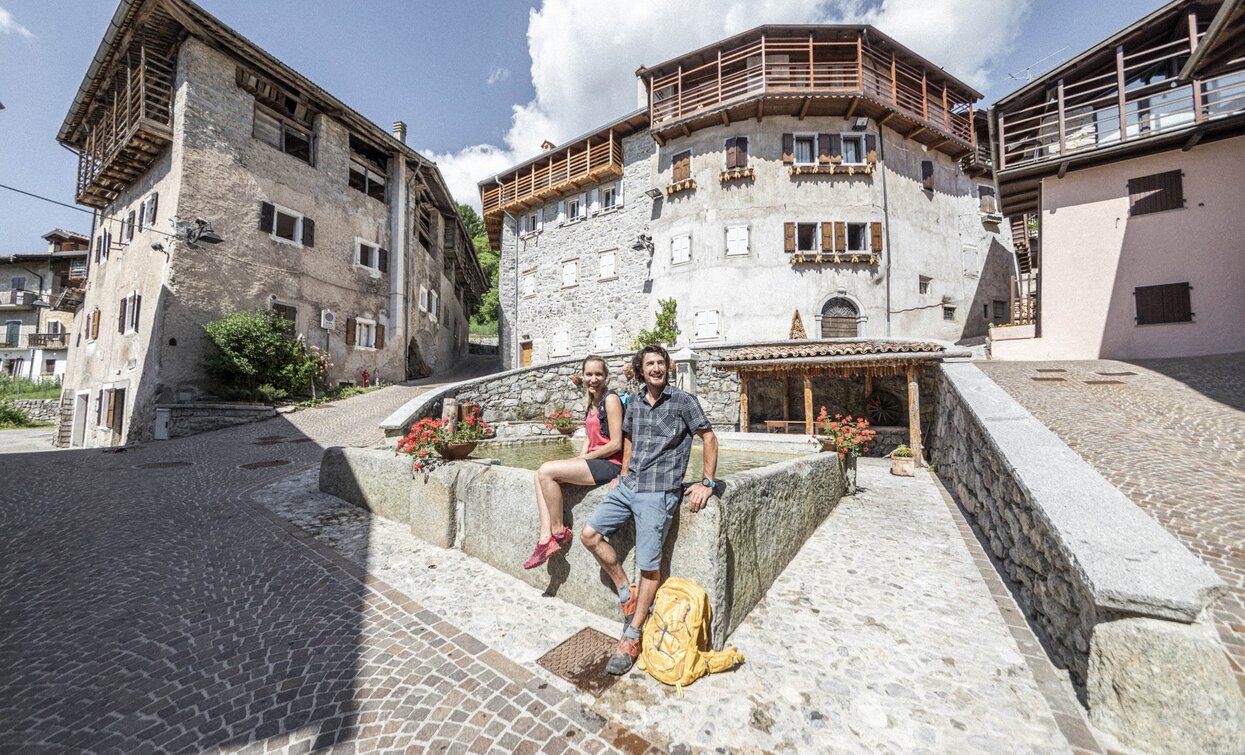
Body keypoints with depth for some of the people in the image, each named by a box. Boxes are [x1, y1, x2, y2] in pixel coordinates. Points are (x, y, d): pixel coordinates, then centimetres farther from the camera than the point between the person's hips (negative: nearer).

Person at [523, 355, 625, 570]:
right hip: (594, 461, 9)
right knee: (541, 474, -3)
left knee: (546, 471, -17)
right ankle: (546, 538, -7)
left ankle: (559, 532, -2)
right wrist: (580, 459, 1)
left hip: (610, 464, -9)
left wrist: (584, 458, -10)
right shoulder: (592, 403, 15)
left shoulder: (611, 399, -11)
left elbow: (616, 444, -16)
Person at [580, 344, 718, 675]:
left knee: (649, 566, -2)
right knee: (590, 533, 1)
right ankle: (626, 592, 18)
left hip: (659, 492, -6)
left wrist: (707, 483, -6)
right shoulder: (634, 402, 10)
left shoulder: (684, 401, -6)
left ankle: (631, 638, 17)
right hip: (628, 486, 6)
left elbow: (709, 438, -2)